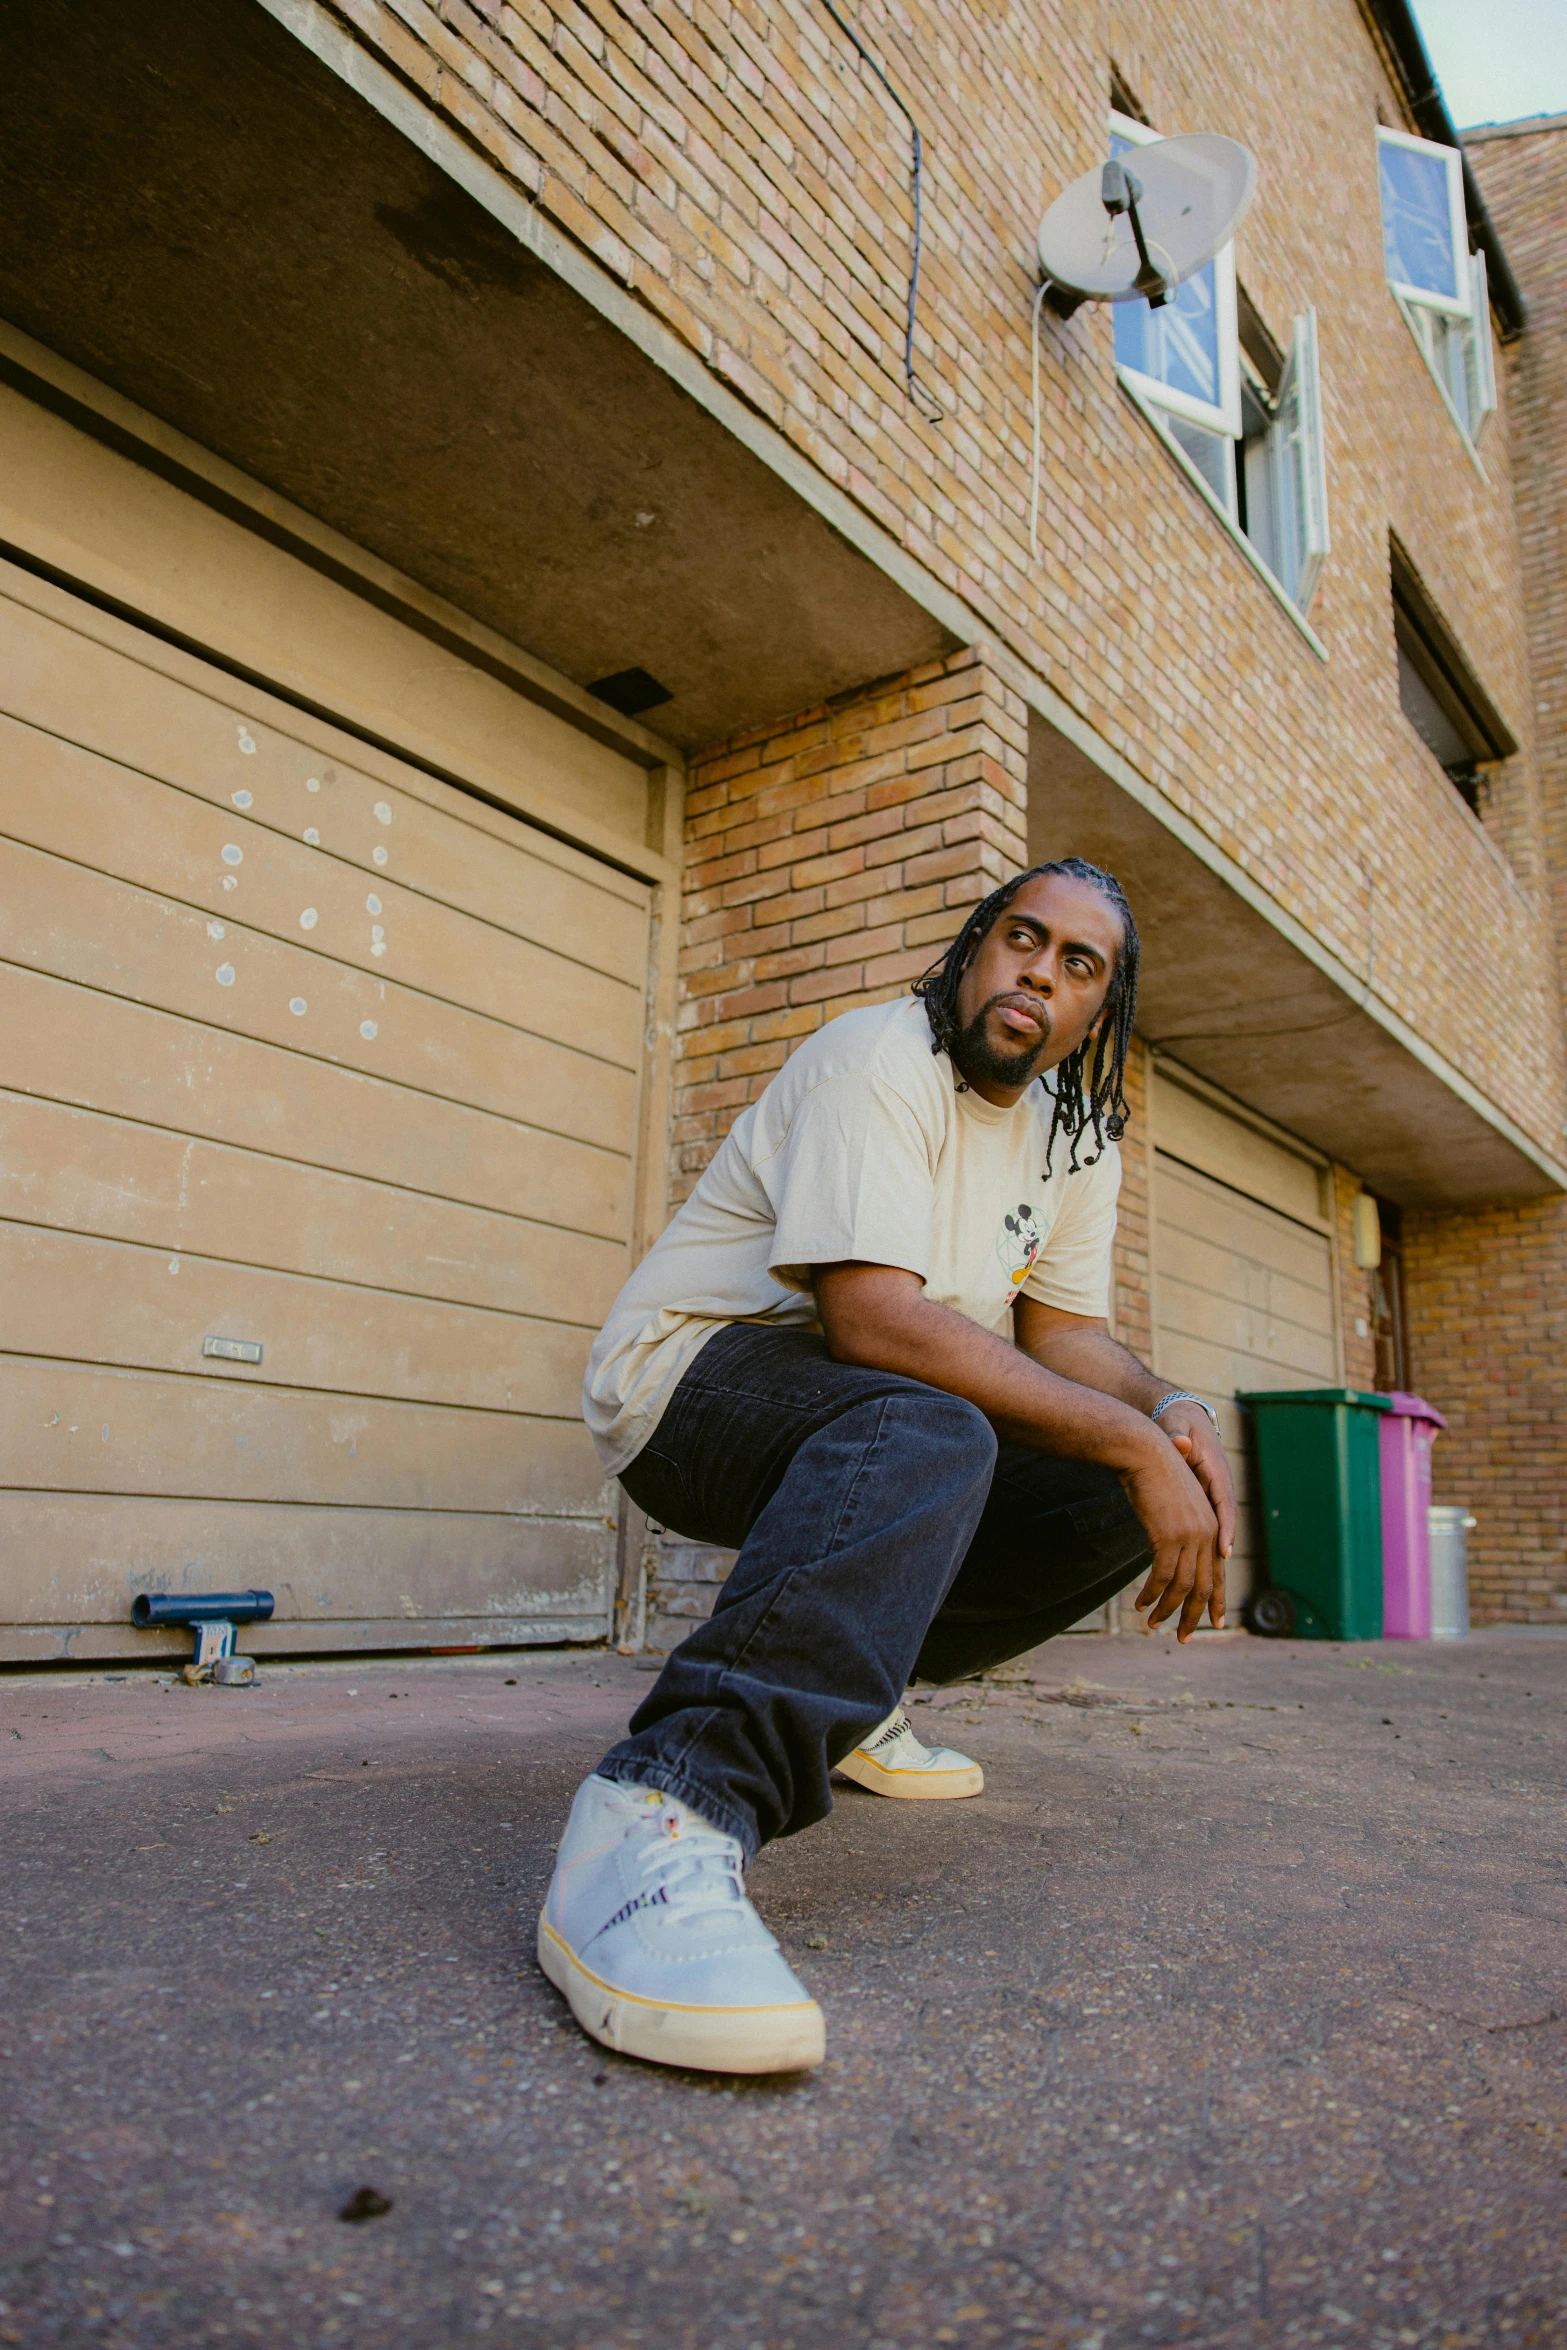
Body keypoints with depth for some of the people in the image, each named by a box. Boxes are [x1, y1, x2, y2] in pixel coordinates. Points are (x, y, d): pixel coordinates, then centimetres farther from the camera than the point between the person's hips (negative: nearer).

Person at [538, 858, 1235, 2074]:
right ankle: (664, 1817, -49)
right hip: (691, 1369, -8)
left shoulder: (1076, 1138, 9)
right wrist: (1128, 1437, -30)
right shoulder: (880, 1058, -18)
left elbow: (1068, 1332, 7)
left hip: (871, 1410, 8)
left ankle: (848, 1686, 10)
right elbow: (871, 1316, -30)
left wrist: (1174, 1410, -16)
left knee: (1126, 1495, -2)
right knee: (925, 1435, -37)